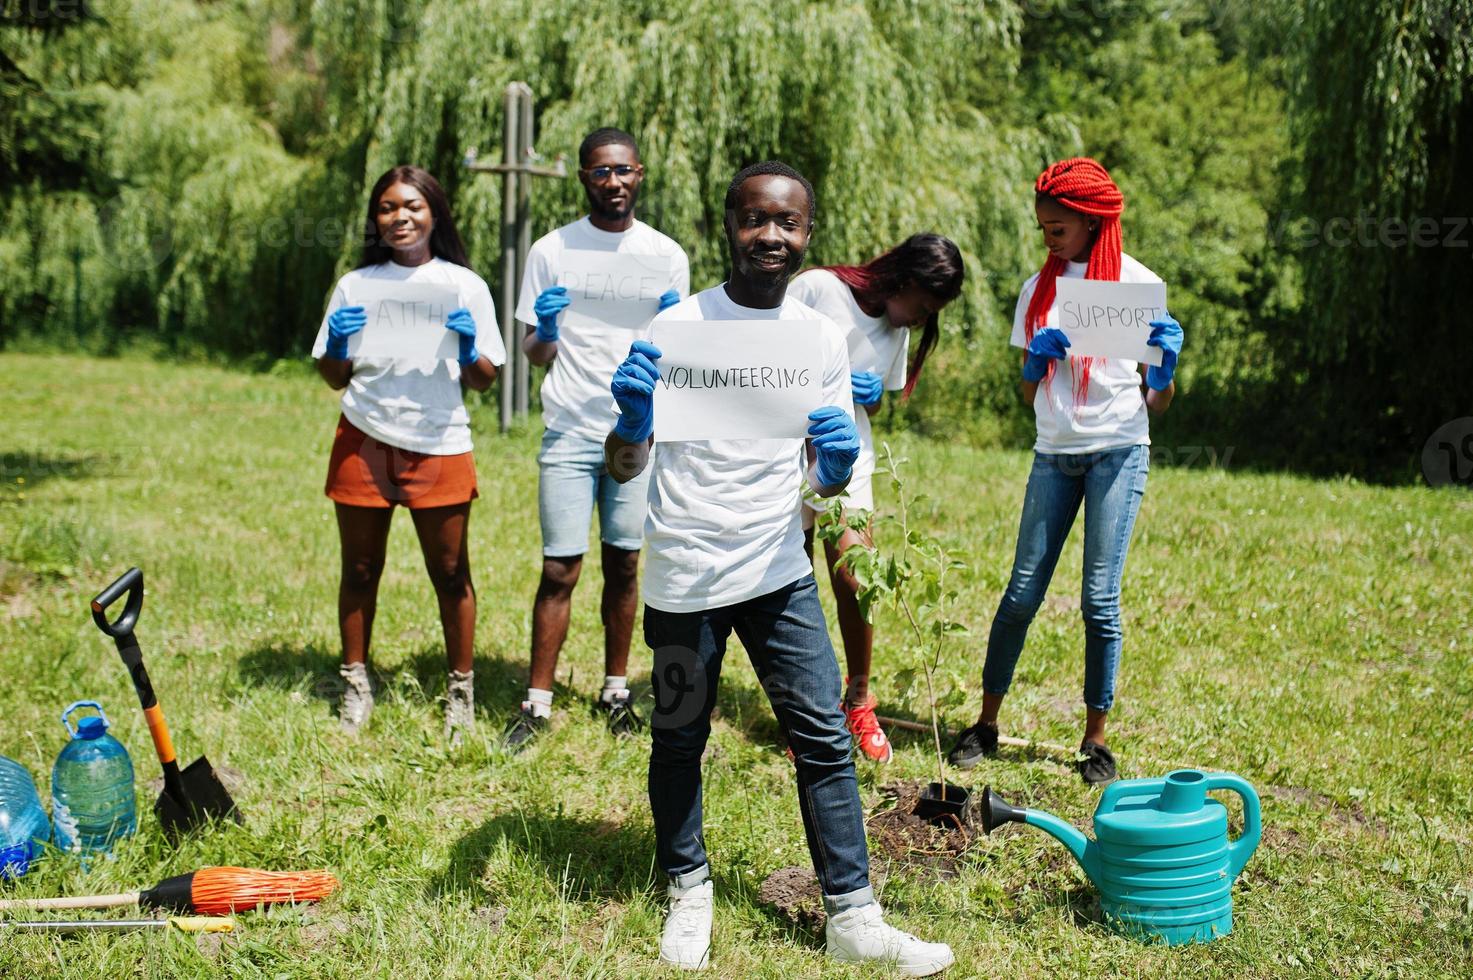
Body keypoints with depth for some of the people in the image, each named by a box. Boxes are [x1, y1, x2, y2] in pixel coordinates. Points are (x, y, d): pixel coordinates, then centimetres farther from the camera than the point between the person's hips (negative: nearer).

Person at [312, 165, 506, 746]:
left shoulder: (464, 285, 5)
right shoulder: (356, 286, 8)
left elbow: (484, 381, 5)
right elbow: (335, 378, 12)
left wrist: (468, 349, -16)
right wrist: (337, 344, -9)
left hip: (439, 444, -1)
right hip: (364, 441, 2)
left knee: (450, 571, 2)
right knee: (360, 569, 7)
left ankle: (460, 689, 15)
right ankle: (356, 683, 21)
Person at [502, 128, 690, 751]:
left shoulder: (667, 256, 7)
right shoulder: (552, 251, 4)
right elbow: (533, 354, 6)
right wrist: (546, 331, -16)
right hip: (569, 433, -1)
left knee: (624, 564, 7)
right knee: (560, 571, -3)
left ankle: (615, 690, 22)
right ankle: (537, 702, 7)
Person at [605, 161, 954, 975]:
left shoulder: (822, 338, 4)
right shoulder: (677, 327, -7)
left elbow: (822, 480, 8)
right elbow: (625, 468, -5)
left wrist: (837, 464, -16)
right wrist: (631, 422, -27)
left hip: (779, 572, 3)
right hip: (684, 575, -2)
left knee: (824, 736, 1)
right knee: (679, 737, 10)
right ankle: (688, 892, 30)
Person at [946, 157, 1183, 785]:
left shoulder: (1138, 283, 0)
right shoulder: (1039, 290, 9)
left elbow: (1157, 404, 0)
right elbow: (1028, 394, 10)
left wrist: (1166, 361, -20)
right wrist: (1038, 359, -10)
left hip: (1119, 451, -3)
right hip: (1054, 454, 3)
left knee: (1100, 598, -4)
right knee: (1022, 593, 1)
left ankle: (1096, 738, 8)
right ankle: (986, 721, 12)